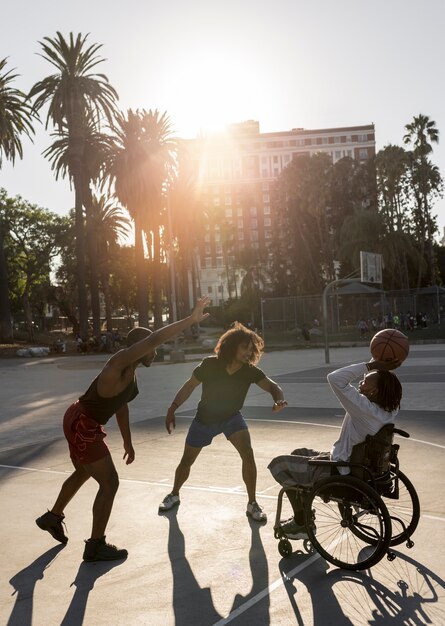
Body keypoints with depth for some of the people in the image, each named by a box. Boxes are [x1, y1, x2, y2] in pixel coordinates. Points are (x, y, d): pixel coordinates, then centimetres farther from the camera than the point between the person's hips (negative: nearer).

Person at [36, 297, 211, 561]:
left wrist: (128, 441, 19)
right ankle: (96, 546, 8)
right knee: (110, 483, -6)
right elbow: (154, 338, -39)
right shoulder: (120, 363, -25)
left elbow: (121, 406, 15)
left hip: (81, 423, 11)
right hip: (82, 426, -11)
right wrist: (192, 319, -40)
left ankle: (52, 517, 53)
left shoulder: (130, 371, 4)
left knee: (83, 473, 30)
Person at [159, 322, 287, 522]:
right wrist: (172, 409, -14)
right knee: (186, 461, 11)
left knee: (248, 454, -22)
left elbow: (272, 386, -28)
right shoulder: (210, 365, -24)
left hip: (232, 417, 0)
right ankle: (174, 495, 40)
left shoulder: (250, 371, -21)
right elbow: (189, 386, -12)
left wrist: (279, 400, -51)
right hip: (205, 418, 0)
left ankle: (252, 504, -6)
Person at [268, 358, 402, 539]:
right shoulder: (389, 408, -8)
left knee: (278, 463, 3)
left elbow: (335, 379, -36)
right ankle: (303, 514, 32)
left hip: (339, 474, -9)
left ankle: (300, 523, 13)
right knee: (299, 453, 26)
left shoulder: (366, 409, -32)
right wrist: (378, 364, -10)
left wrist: (370, 365, -31)